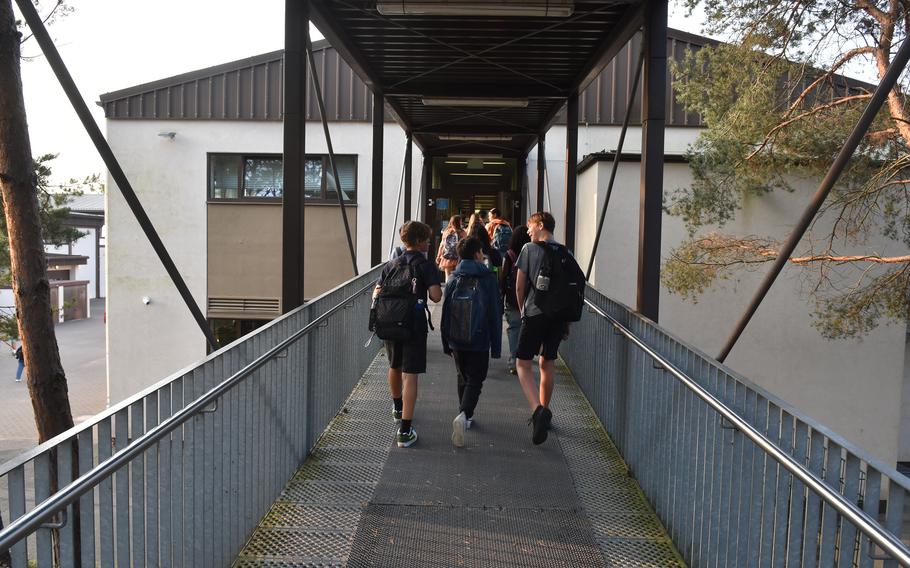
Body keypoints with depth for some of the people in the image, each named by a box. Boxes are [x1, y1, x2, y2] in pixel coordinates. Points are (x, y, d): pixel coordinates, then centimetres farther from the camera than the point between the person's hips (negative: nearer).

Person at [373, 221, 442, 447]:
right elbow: (436, 296, -17)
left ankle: (398, 408, 50)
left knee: (394, 367, 26)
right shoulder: (426, 265, -7)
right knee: (410, 375, -6)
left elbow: (376, 293, 8)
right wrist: (435, 290, 4)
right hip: (414, 324, -5)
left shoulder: (391, 265, 9)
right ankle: (405, 430, -12)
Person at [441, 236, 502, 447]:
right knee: (475, 381, 2)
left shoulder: (454, 280, 2)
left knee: (463, 378, 21)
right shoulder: (488, 279, -7)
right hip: (479, 342, -4)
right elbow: (495, 314, -6)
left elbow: (445, 313, 6)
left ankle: (466, 416, 31)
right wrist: (496, 346, -1)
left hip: (456, 341, 4)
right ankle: (463, 415, -20)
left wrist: (446, 343, 14)